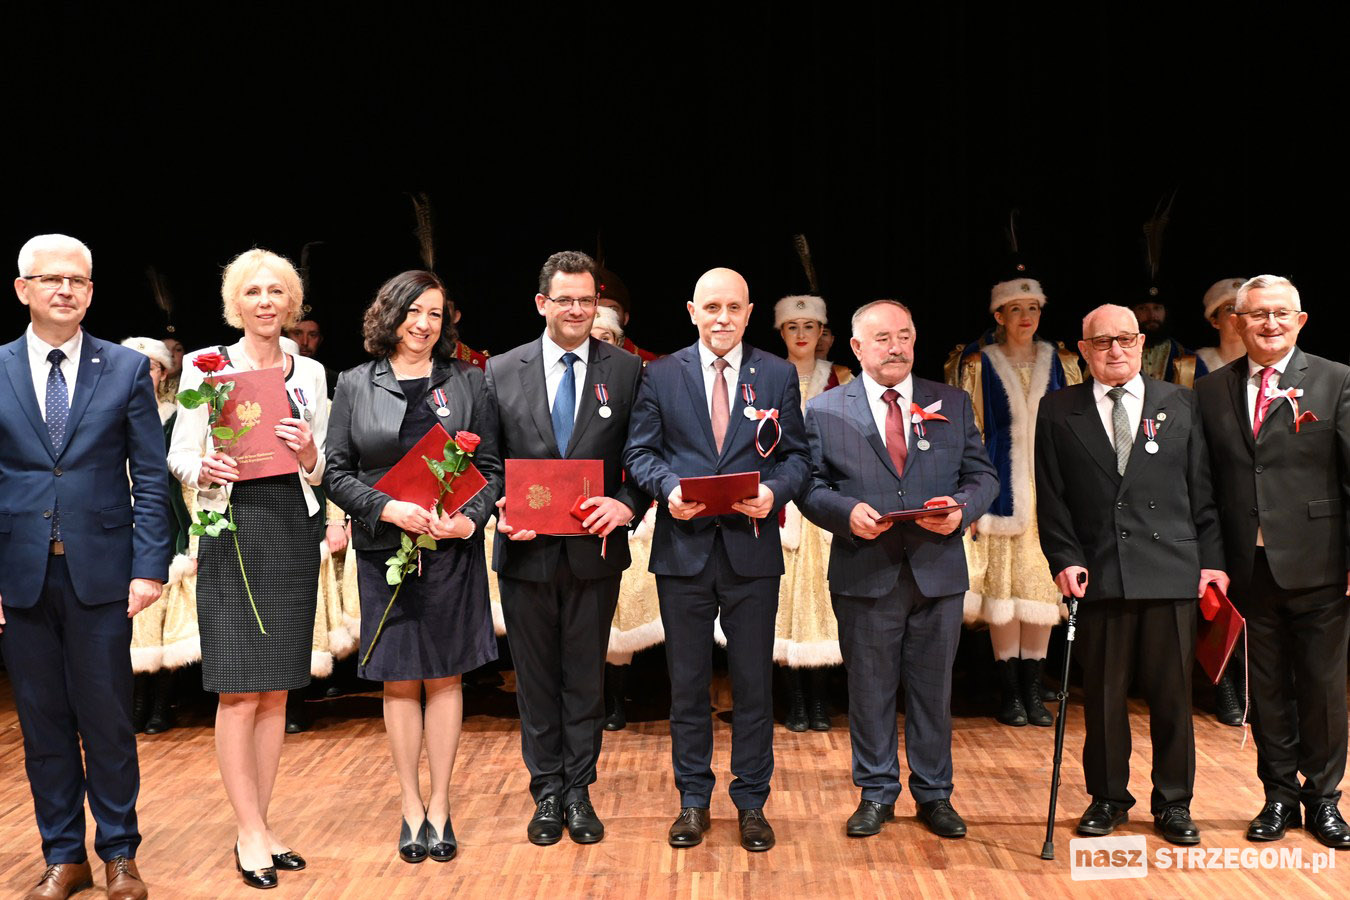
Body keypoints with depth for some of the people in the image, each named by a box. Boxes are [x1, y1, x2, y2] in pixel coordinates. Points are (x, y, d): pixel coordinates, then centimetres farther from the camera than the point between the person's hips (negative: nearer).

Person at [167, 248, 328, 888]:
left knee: (276, 690, 8)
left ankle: (260, 825, 18)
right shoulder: (204, 365, 2)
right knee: (239, 690, -4)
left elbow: (322, 470, 13)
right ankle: (250, 832, 7)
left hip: (294, 531, 4)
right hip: (231, 530, -3)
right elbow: (179, 457, 2)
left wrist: (310, 456, -9)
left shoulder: (310, 373, 11)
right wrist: (205, 470, -19)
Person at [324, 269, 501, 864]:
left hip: (452, 549, 0)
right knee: (399, 681, 7)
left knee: (444, 677, 6)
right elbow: (337, 472, 1)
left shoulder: (467, 382, 6)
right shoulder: (355, 385, 4)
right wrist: (388, 509, -15)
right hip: (384, 549, 0)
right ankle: (410, 804, 20)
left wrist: (471, 518, -13)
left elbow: (490, 466, 5)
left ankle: (439, 805, 17)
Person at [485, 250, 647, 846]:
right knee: (536, 679, 11)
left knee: (585, 678, 10)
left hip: (594, 550, 0)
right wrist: (500, 513, -12)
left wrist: (626, 505, -17)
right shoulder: (501, 372, 3)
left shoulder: (626, 371, 1)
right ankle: (547, 793, 25)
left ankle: (578, 792, 23)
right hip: (526, 551, 1)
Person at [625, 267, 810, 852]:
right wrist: (669, 487, -15)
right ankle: (693, 800, 23)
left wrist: (775, 491, -15)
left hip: (753, 549, 0)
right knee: (687, 683, 9)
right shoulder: (662, 375, 5)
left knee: (754, 683, 7)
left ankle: (751, 803, 21)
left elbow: (796, 455, 5)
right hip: (684, 548, 0)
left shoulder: (778, 375, 6)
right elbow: (639, 451, 4)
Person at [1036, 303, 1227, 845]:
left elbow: (1203, 490, 8)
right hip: (1098, 576, -1)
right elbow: (1051, 497, 4)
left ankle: (1173, 803, 22)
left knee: (1172, 694, 7)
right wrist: (1065, 558, -6)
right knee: (1103, 695, 7)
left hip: (1173, 575, 1)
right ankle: (1107, 799, 22)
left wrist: (1212, 559, 2)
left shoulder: (1180, 405, 10)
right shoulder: (1058, 412, 7)